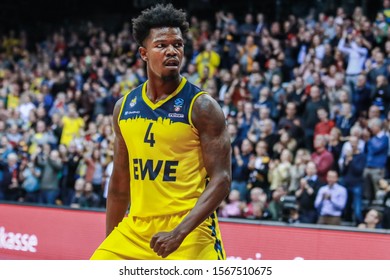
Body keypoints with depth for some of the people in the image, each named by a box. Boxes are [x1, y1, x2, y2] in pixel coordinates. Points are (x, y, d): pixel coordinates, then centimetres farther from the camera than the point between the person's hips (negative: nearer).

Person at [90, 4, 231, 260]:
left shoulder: (202, 107, -8)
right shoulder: (124, 107, 8)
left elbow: (221, 180, -13)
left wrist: (179, 233, -24)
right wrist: (109, 243, 16)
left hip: (190, 232, -5)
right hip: (134, 229, 6)